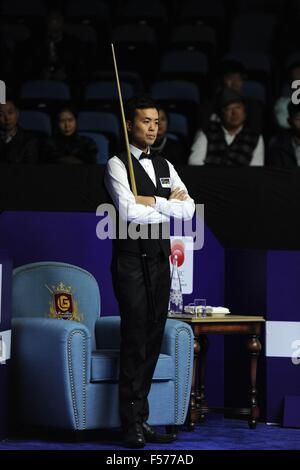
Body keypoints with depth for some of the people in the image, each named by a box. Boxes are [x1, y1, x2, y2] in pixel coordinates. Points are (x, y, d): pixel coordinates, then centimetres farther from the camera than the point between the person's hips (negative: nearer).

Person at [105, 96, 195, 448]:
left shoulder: (165, 167, 16)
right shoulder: (117, 165, -4)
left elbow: (188, 209, 3)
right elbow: (129, 212, -18)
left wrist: (151, 201, -10)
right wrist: (169, 206, -6)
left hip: (159, 259, 6)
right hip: (131, 259, -6)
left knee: (153, 340, 6)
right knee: (135, 341, -9)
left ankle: (141, 420, 10)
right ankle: (133, 425, -6)